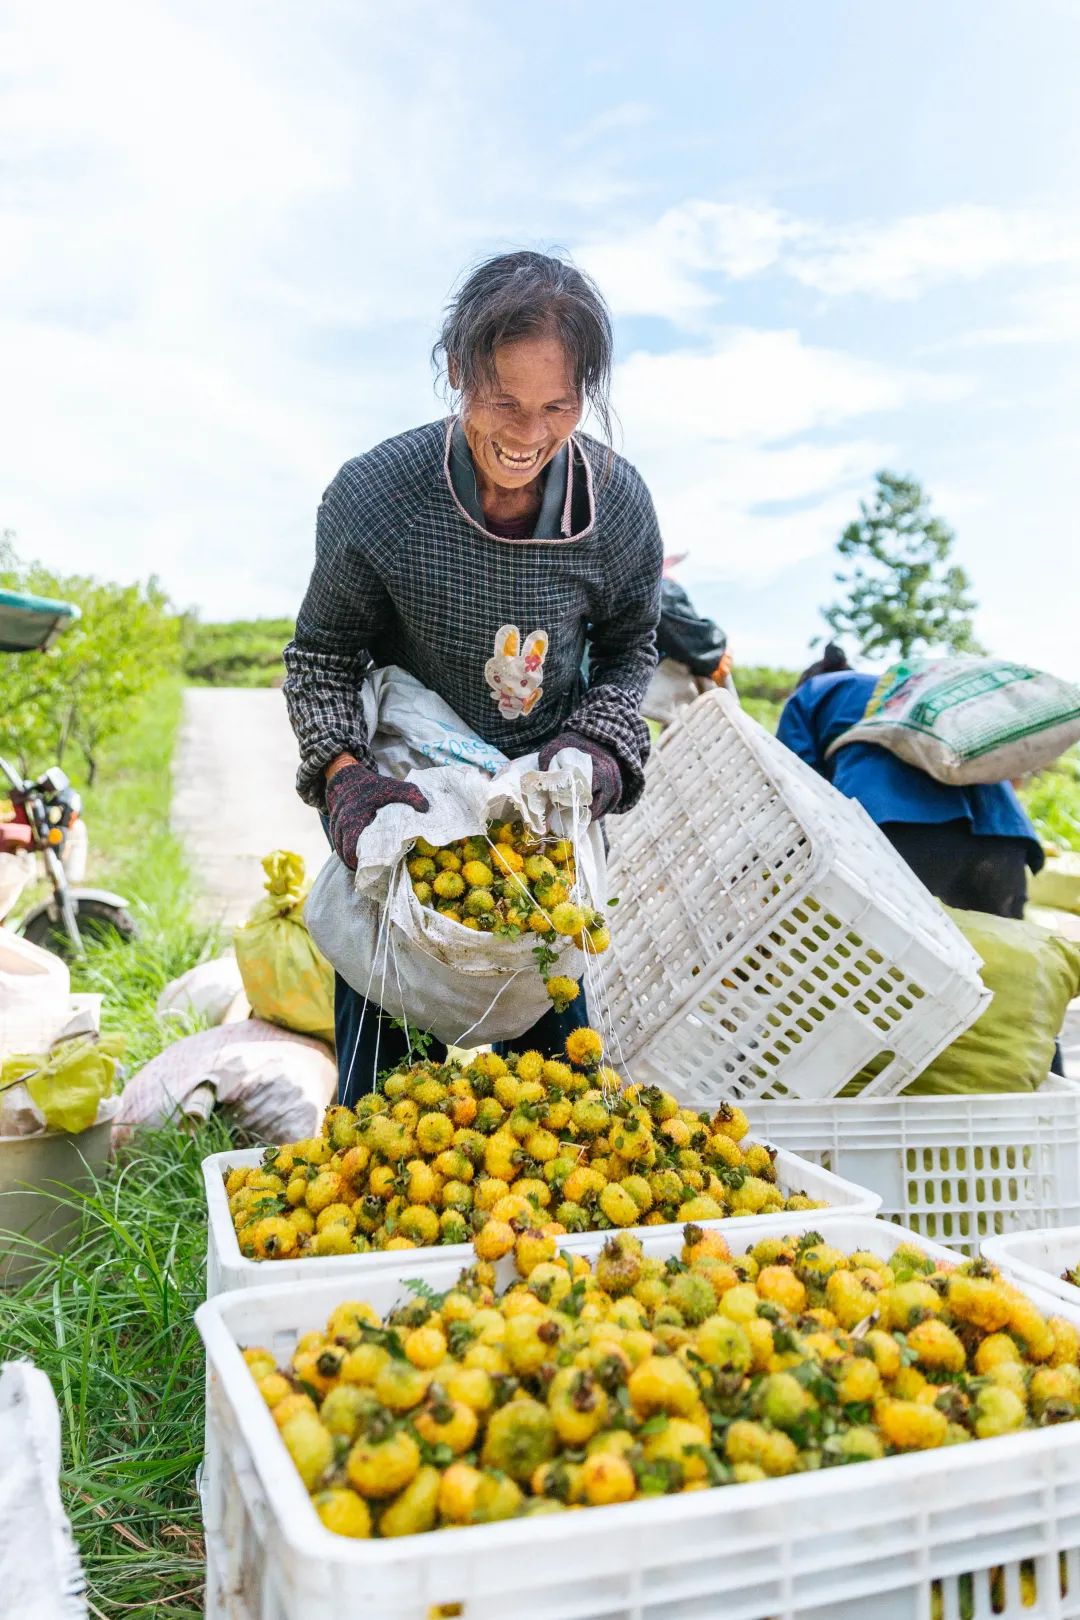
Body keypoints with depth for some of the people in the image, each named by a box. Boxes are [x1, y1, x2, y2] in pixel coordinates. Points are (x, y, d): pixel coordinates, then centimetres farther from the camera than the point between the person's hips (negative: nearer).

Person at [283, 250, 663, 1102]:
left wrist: (600, 749, -15)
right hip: (404, 799, -2)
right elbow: (322, 654, -6)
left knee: (555, 1032, 15)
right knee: (382, 1038, 5)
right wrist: (342, 773, -22)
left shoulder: (619, 503, -14)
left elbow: (630, 649, 2)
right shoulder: (373, 495, -20)